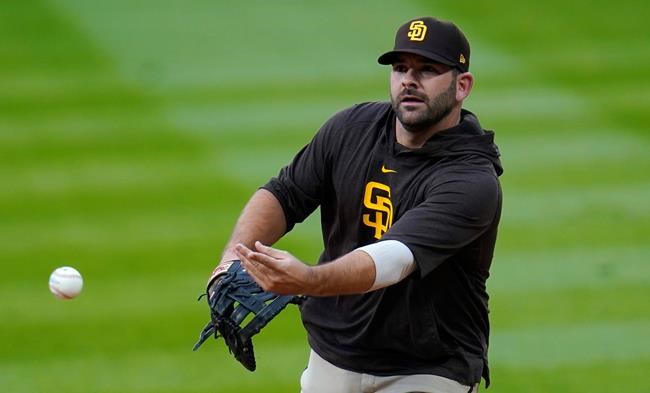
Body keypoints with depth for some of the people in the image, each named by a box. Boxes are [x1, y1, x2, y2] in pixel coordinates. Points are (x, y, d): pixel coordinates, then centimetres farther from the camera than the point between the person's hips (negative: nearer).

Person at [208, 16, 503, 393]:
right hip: (330, 361, 5)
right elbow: (285, 193, 6)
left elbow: (397, 256, -35)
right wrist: (235, 257, -14)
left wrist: (308, 280, -51)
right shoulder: (354, 128, -1)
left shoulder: (473, 182, -22)